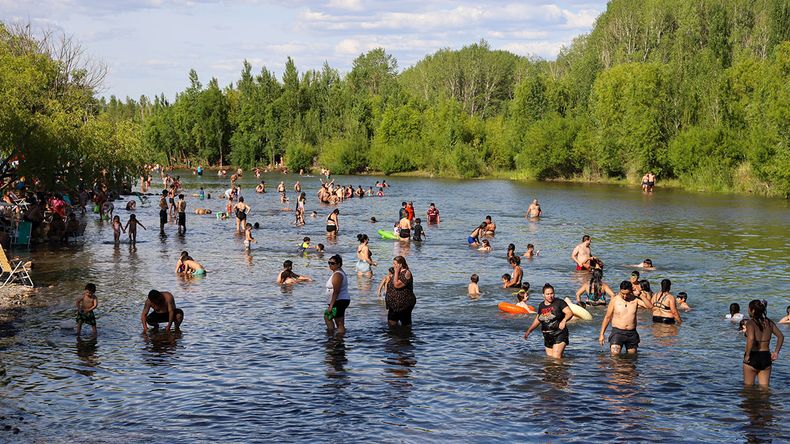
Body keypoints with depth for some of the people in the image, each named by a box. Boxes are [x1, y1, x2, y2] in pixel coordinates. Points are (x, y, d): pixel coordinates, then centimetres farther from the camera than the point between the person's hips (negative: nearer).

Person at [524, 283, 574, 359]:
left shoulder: (559, 302, -6)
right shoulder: (541, 305, 12)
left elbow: (570, 313, -15)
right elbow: (537, 320, 25)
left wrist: (564, 321, -34)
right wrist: (528, 331, 26)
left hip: (559, 335, -6)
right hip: (547, 336, 6)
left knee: (556, 357, -16)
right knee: (550, 357, 6)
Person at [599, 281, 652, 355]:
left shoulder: (635, 299, 2)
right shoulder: (615, 300, 0)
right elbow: (607, 317, 5)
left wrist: (640, 295, -13)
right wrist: (602, 334, 2)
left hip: (632, 334, 2)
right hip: (617, 332, -2)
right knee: (615, 355, -19)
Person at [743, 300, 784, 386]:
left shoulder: (750, 323, -13)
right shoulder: (769, 322, 6)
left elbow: (751, 339, -28)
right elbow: (781, 336, 6)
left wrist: (747, 355, -19)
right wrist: (776, 352, 7)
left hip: (753, 358, -5)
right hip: (766, 357, 5)